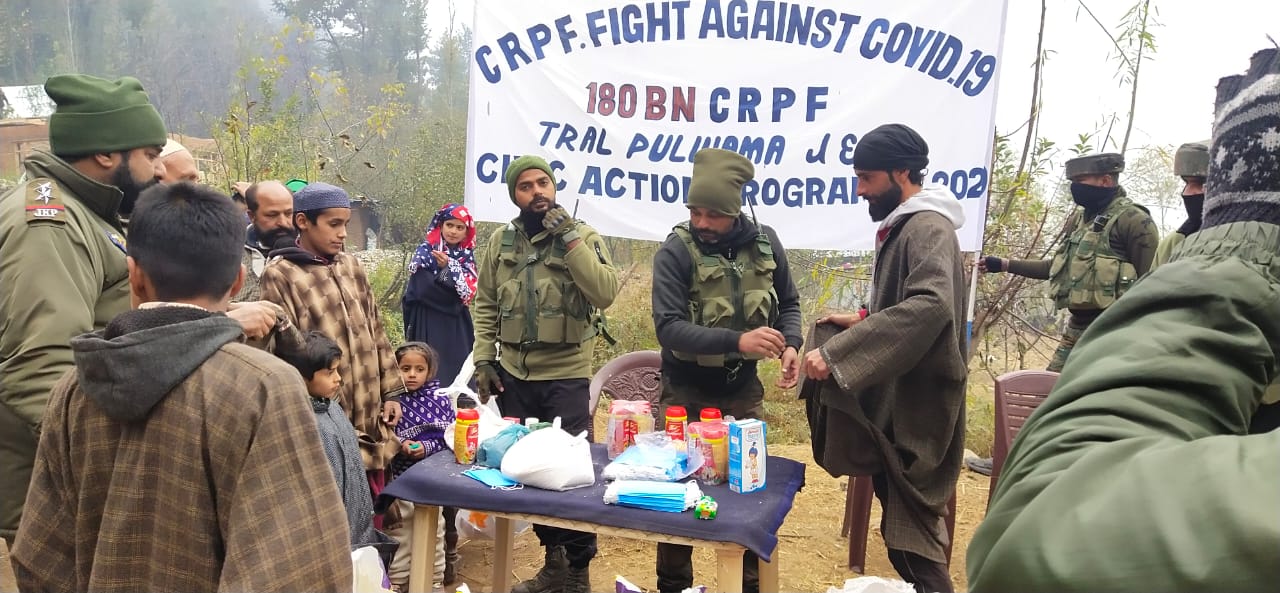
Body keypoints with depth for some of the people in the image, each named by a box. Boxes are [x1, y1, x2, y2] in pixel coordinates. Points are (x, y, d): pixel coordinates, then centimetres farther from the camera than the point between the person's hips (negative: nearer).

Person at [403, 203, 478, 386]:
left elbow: (469, 292, -4)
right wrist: (455, 297, -7)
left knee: (458, 369, 1)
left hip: (457, 326, 4)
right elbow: (422, 288, -13)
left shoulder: (467, 256, 10)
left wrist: (449, 267, -16)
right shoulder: (425, 251, 0)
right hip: (428, 324, -3)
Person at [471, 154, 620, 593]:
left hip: (566, 376, -4)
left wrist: (570, 239, -19)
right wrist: (483, 360, 3)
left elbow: (605, 294, -18)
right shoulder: (500, 242, 7)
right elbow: (486, 307, 10)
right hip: (513, 375, 4)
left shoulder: (582, 236, -4)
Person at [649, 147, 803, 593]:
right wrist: (737, 341, -38)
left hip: (744, 391, 3)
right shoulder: (675, 252, -17)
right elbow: (668, 327, -26)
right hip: (687, 393, -3)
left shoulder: (764, 242, -4)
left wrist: (791, 344, -13)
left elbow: (787, 302, 8)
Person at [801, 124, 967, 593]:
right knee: (902, 520, 18)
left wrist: (836, 353, -40)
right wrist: (864, 320, 8)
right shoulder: (904, 226, 12)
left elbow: (931, 305, -37)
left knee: (912, 529, -3)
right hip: (897, 395, 10)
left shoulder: (929, 228, -19)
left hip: (917, 403, -10)